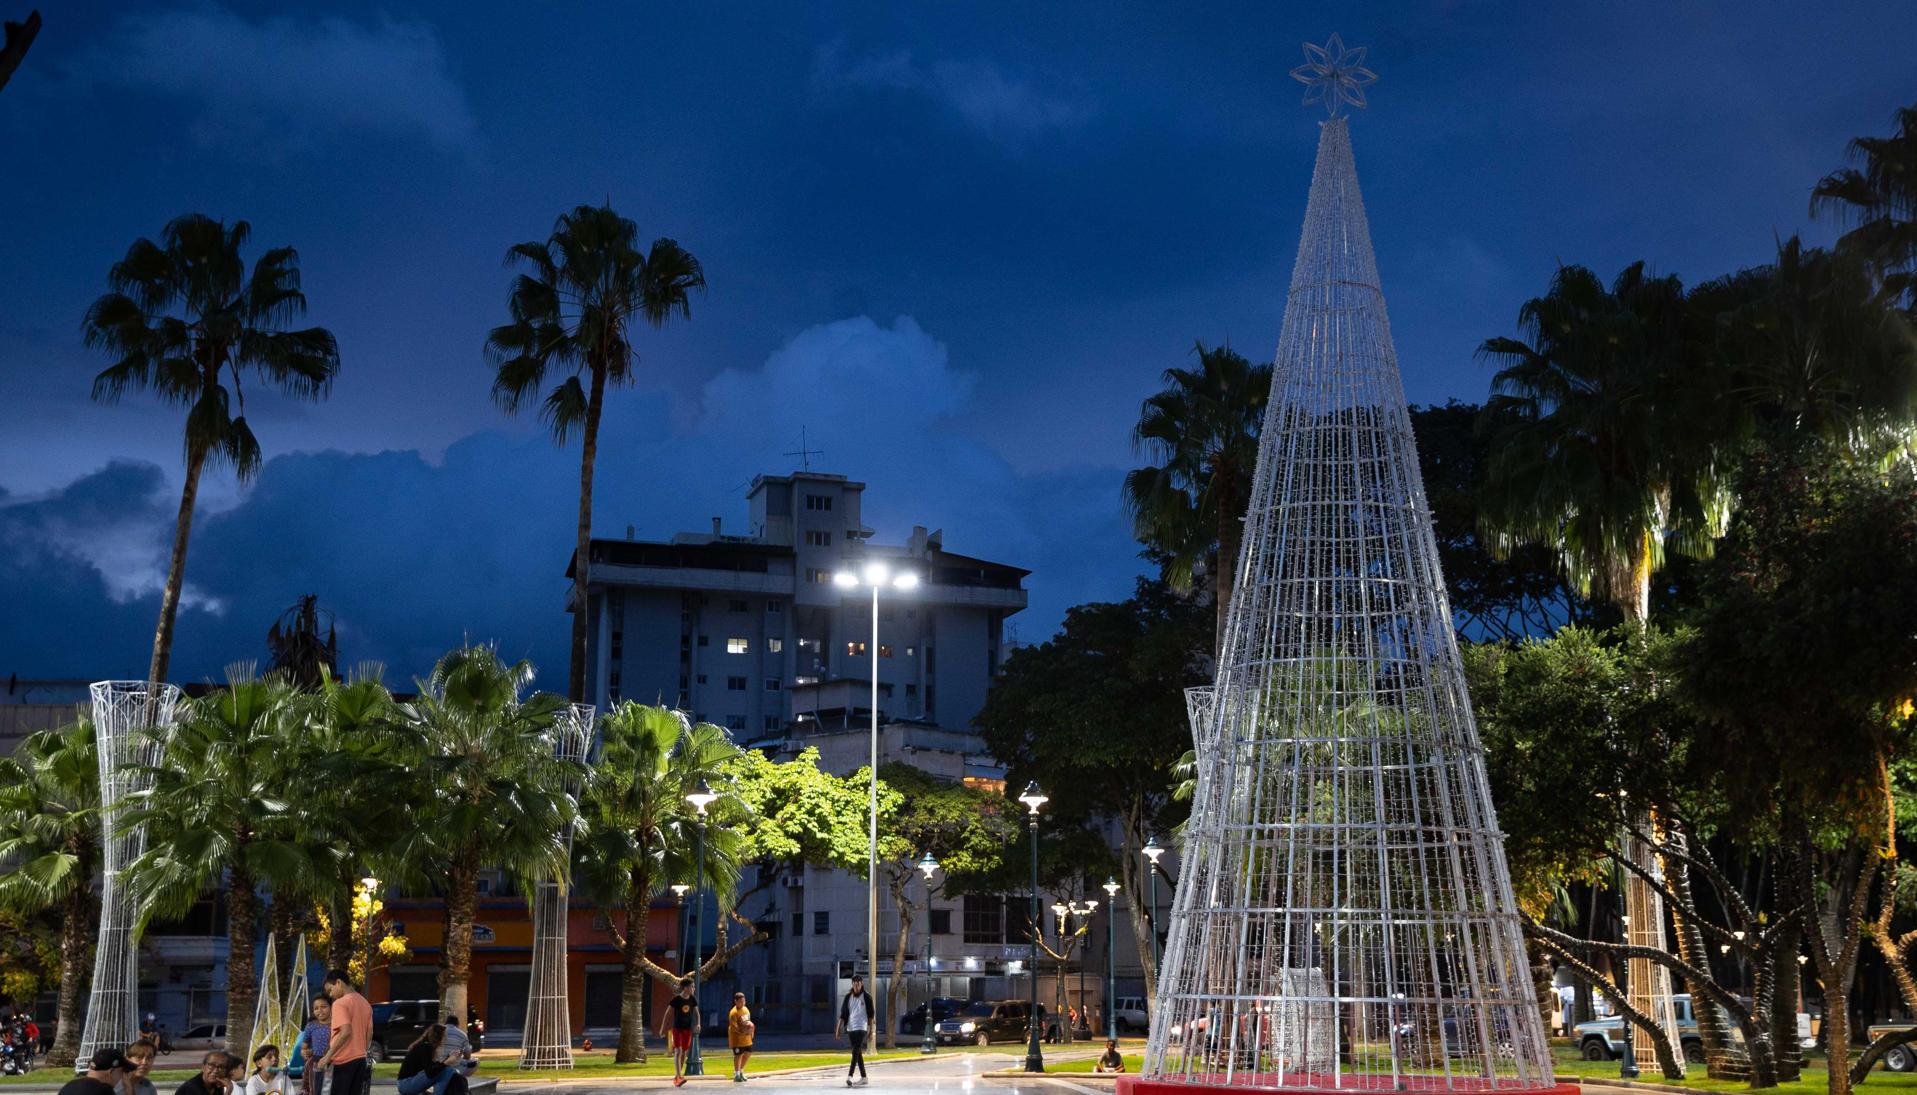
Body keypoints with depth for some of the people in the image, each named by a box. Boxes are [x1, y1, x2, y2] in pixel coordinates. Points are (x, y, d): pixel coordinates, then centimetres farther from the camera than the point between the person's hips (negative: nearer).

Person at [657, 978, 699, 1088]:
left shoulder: (692, 1000, 2)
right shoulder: (676, 999, -11)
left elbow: (696, 1013, 9)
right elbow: (667, 1014, -5)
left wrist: (698, 1024, -10)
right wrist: (662, 1028, -4)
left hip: (687, 1029, 5)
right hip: (677, 1028, -5)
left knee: (684, 1052, 9)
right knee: (678, 1051, -16)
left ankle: (676, 1077, 21)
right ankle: (679, 1076, -24)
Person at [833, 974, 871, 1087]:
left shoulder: (866, 997, -1)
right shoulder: (848, 997, 9)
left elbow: (870, 1014, 2)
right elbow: (843, 1014, 10)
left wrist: (871, 1028, -2)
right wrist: (838, 1028, 3)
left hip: (861, 1028, -5)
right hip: (850, 1028, 5)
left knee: (855, 1052, -16)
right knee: (858, 1053, 10)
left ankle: (849, 1076, -25)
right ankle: (863, 1077, 18)